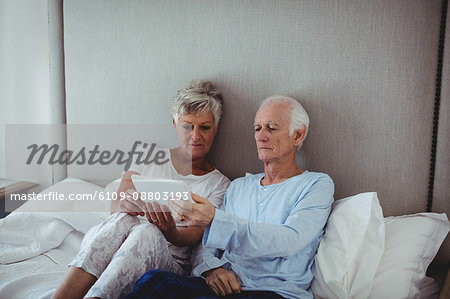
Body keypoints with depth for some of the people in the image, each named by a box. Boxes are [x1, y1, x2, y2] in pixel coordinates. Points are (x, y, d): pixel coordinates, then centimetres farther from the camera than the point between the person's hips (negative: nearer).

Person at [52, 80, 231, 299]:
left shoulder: (219, 184, 9)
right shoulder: (149, 157, 13)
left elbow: (195, 235, -5)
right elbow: (115, 207, 4)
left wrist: (171, 232, -29)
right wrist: (125, 204, -22)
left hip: (170, 264, -1)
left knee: (147, 232, -35)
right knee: (122, 220, -33)